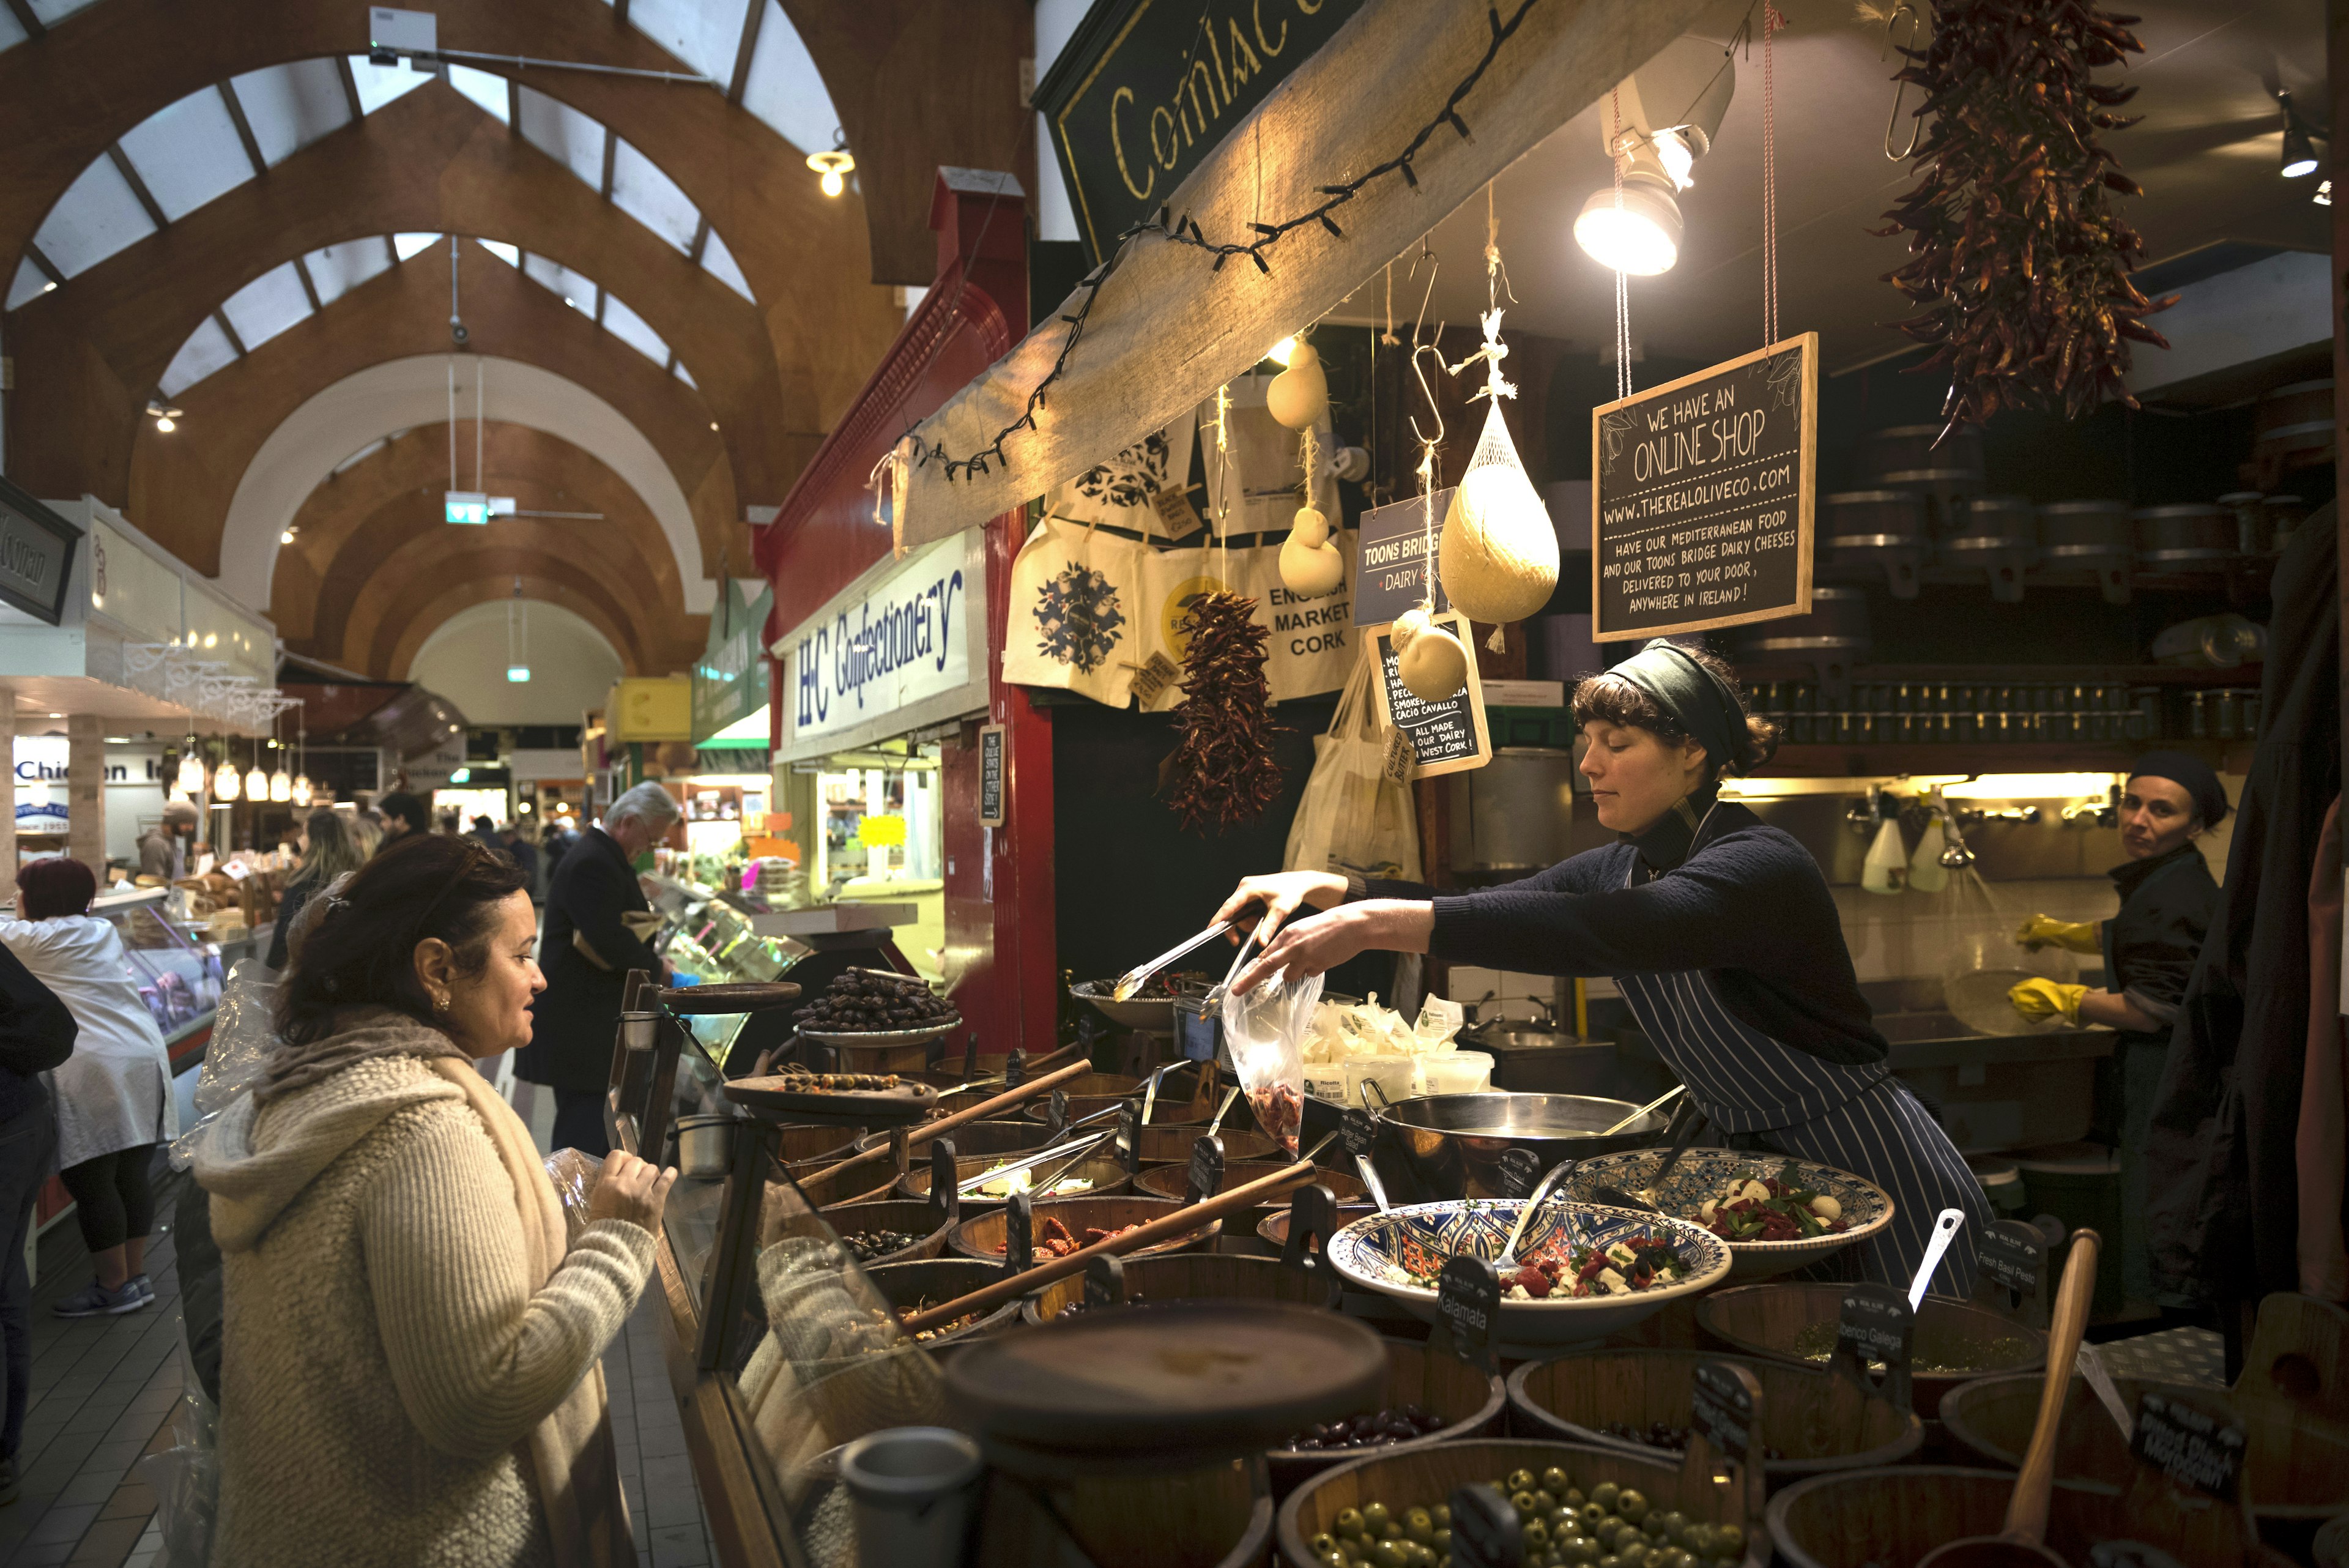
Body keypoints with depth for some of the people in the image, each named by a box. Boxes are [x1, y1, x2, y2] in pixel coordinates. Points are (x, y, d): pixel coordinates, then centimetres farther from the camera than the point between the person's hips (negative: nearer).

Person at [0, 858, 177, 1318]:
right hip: (145, 1058, 7)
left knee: (90, 1180, 1)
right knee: (133, 1175, 11)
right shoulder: (104, 932, 16)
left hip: (93, 1069, -7)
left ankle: (114, 1286, 6)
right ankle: (136, 1276, 18)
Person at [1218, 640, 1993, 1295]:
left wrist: (1375, 924, -46)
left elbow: (1594, 933, -41)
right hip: (1764, 1169, 8)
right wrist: (1326, 888, -15)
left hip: (1876, 1175, -8)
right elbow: (1485, 908, 1)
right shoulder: (1618, 868, 3)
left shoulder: (1760, 869, -25)